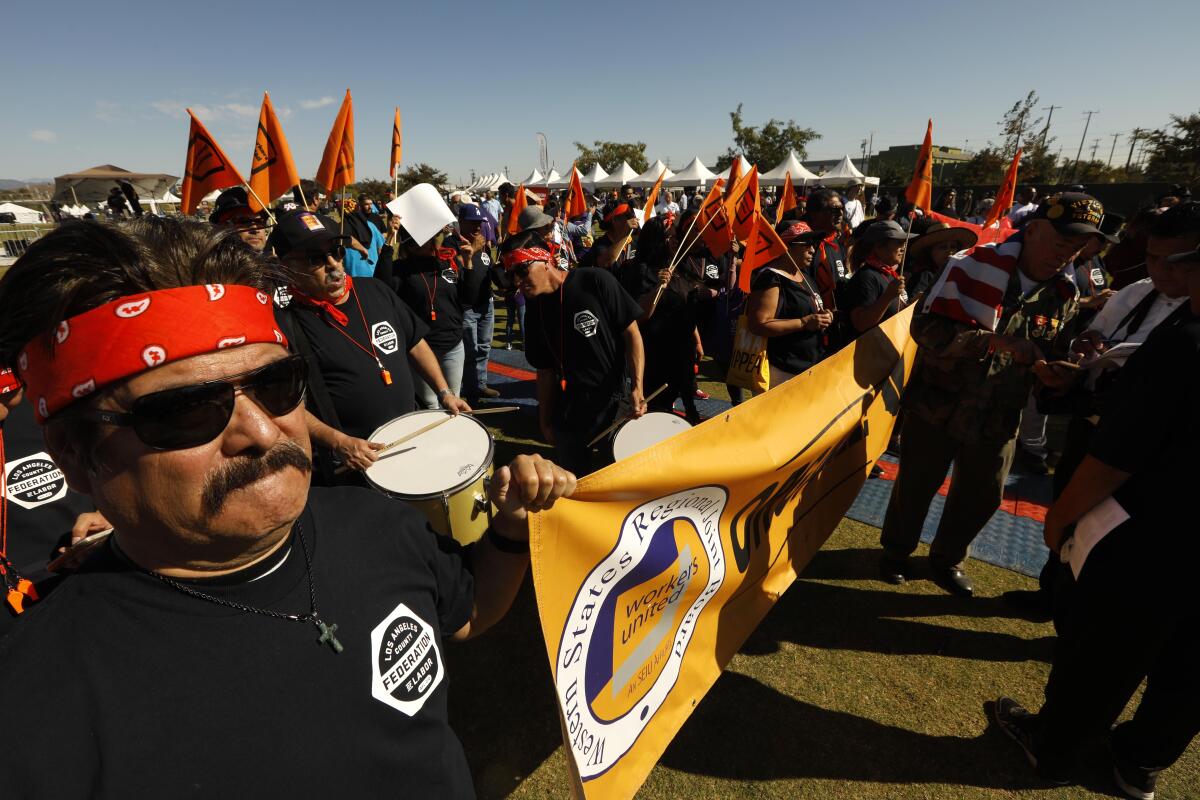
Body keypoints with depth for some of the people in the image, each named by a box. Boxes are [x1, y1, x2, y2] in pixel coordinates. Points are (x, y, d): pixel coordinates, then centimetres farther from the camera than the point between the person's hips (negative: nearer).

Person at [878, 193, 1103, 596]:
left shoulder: (1065, 297, 2)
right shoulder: (974, 265, -14)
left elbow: (1059, 357, 12)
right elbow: (927, 326, -21)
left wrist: (1056, 374, -12)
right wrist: (993, 340, -32)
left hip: (999, 419, 5)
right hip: (939, 407, -4)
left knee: (982, 497, 16)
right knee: (915, 486, 10)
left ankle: (947, 558, 41)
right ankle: (896, 551, 35)